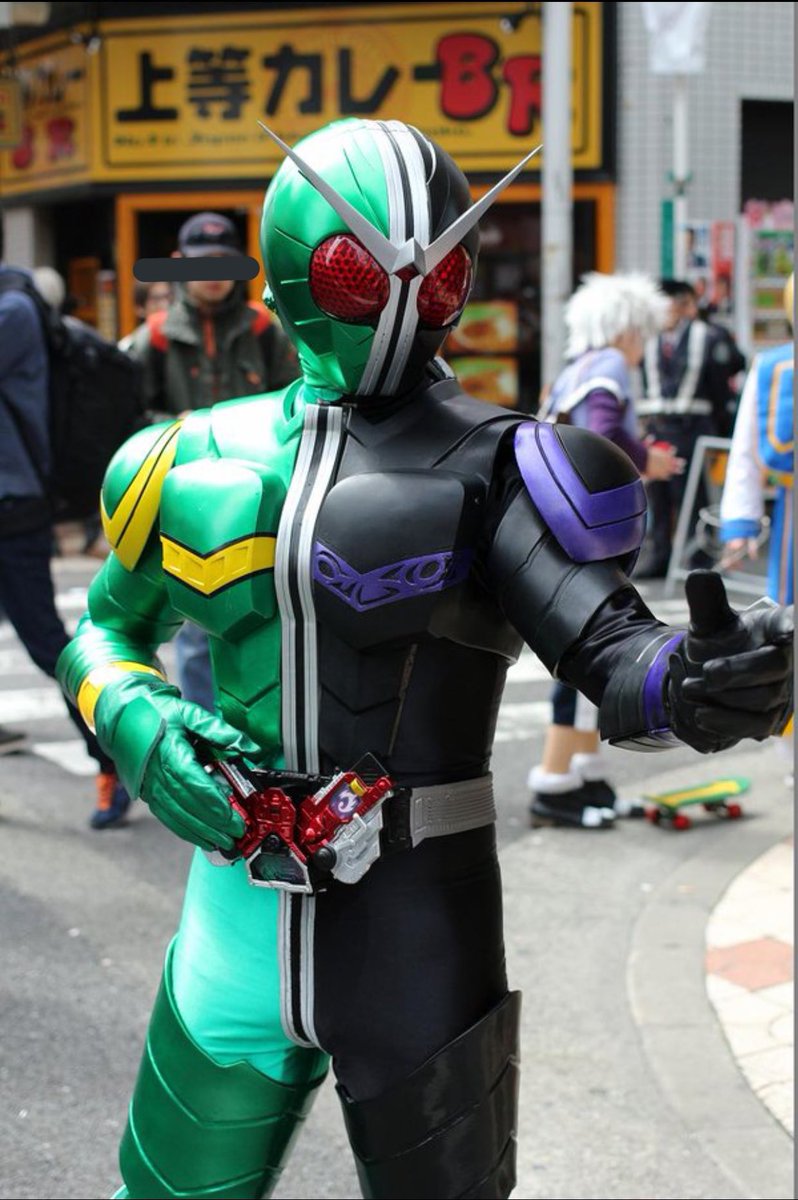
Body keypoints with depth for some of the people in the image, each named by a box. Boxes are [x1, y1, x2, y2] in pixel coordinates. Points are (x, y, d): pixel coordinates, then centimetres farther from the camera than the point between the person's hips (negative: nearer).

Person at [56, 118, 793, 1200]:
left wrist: (692, 680, -44)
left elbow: (608, 649, -21)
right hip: (244, 907, 3)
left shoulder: (491, 464, -7)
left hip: (418, 925, -3)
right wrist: (135, 719, -4)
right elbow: (104, 632, 18)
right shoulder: (199, 460, 5)